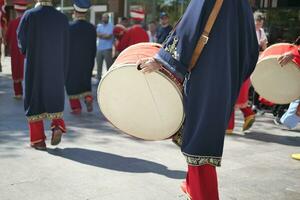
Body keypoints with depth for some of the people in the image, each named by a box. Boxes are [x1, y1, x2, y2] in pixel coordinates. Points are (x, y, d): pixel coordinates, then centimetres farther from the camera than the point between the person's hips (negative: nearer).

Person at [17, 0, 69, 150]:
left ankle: (38, 139, 6)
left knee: (34, 98, 7)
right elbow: (66, 48, 3)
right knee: (54, 96, 19)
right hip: (56, 66, 2)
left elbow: (20, 38, 1)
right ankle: (57, 125, -4)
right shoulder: (62, 18, -1)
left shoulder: (29, 15, -8)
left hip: (34, 66, -2)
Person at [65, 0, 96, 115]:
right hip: (87, 62, 3)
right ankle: (88, 97, -3)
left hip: (72, 62, -3)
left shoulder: (69, 27, -15)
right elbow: (94, 48, 2)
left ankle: (76, 107, 11)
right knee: (86, 82, 19)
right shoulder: (92, 28, -4)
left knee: (72, 83, 9)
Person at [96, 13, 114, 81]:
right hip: (99, 48, 6)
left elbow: (109, 36, -13)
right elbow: (97, 34, 1)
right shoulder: (99, 26, 14)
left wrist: (101, 35, -4)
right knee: (99, 64, 12)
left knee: (109, 64, -7)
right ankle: (99, 78, 22)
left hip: (107, 48, -6)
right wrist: (105, 35, -11)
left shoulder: (111, 26, -3)